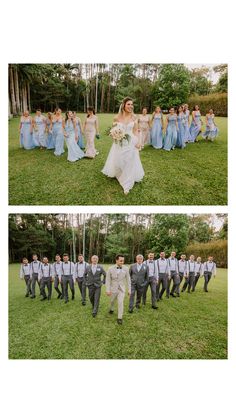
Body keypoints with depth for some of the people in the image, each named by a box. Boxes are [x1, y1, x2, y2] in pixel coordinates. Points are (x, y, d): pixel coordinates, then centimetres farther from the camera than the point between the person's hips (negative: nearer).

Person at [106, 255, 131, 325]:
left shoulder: (126, 269, -12)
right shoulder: (110, 269, -15)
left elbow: (128, 280, -3)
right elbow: (108, 280, -10)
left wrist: (129, 290, -1)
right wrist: (108, 290, -13)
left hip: (121, 289, -1)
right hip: (113, 289, 1)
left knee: (120, 303, -12)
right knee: (112, 301, 21)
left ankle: (120, 318, 3)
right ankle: (111, 309, 53)